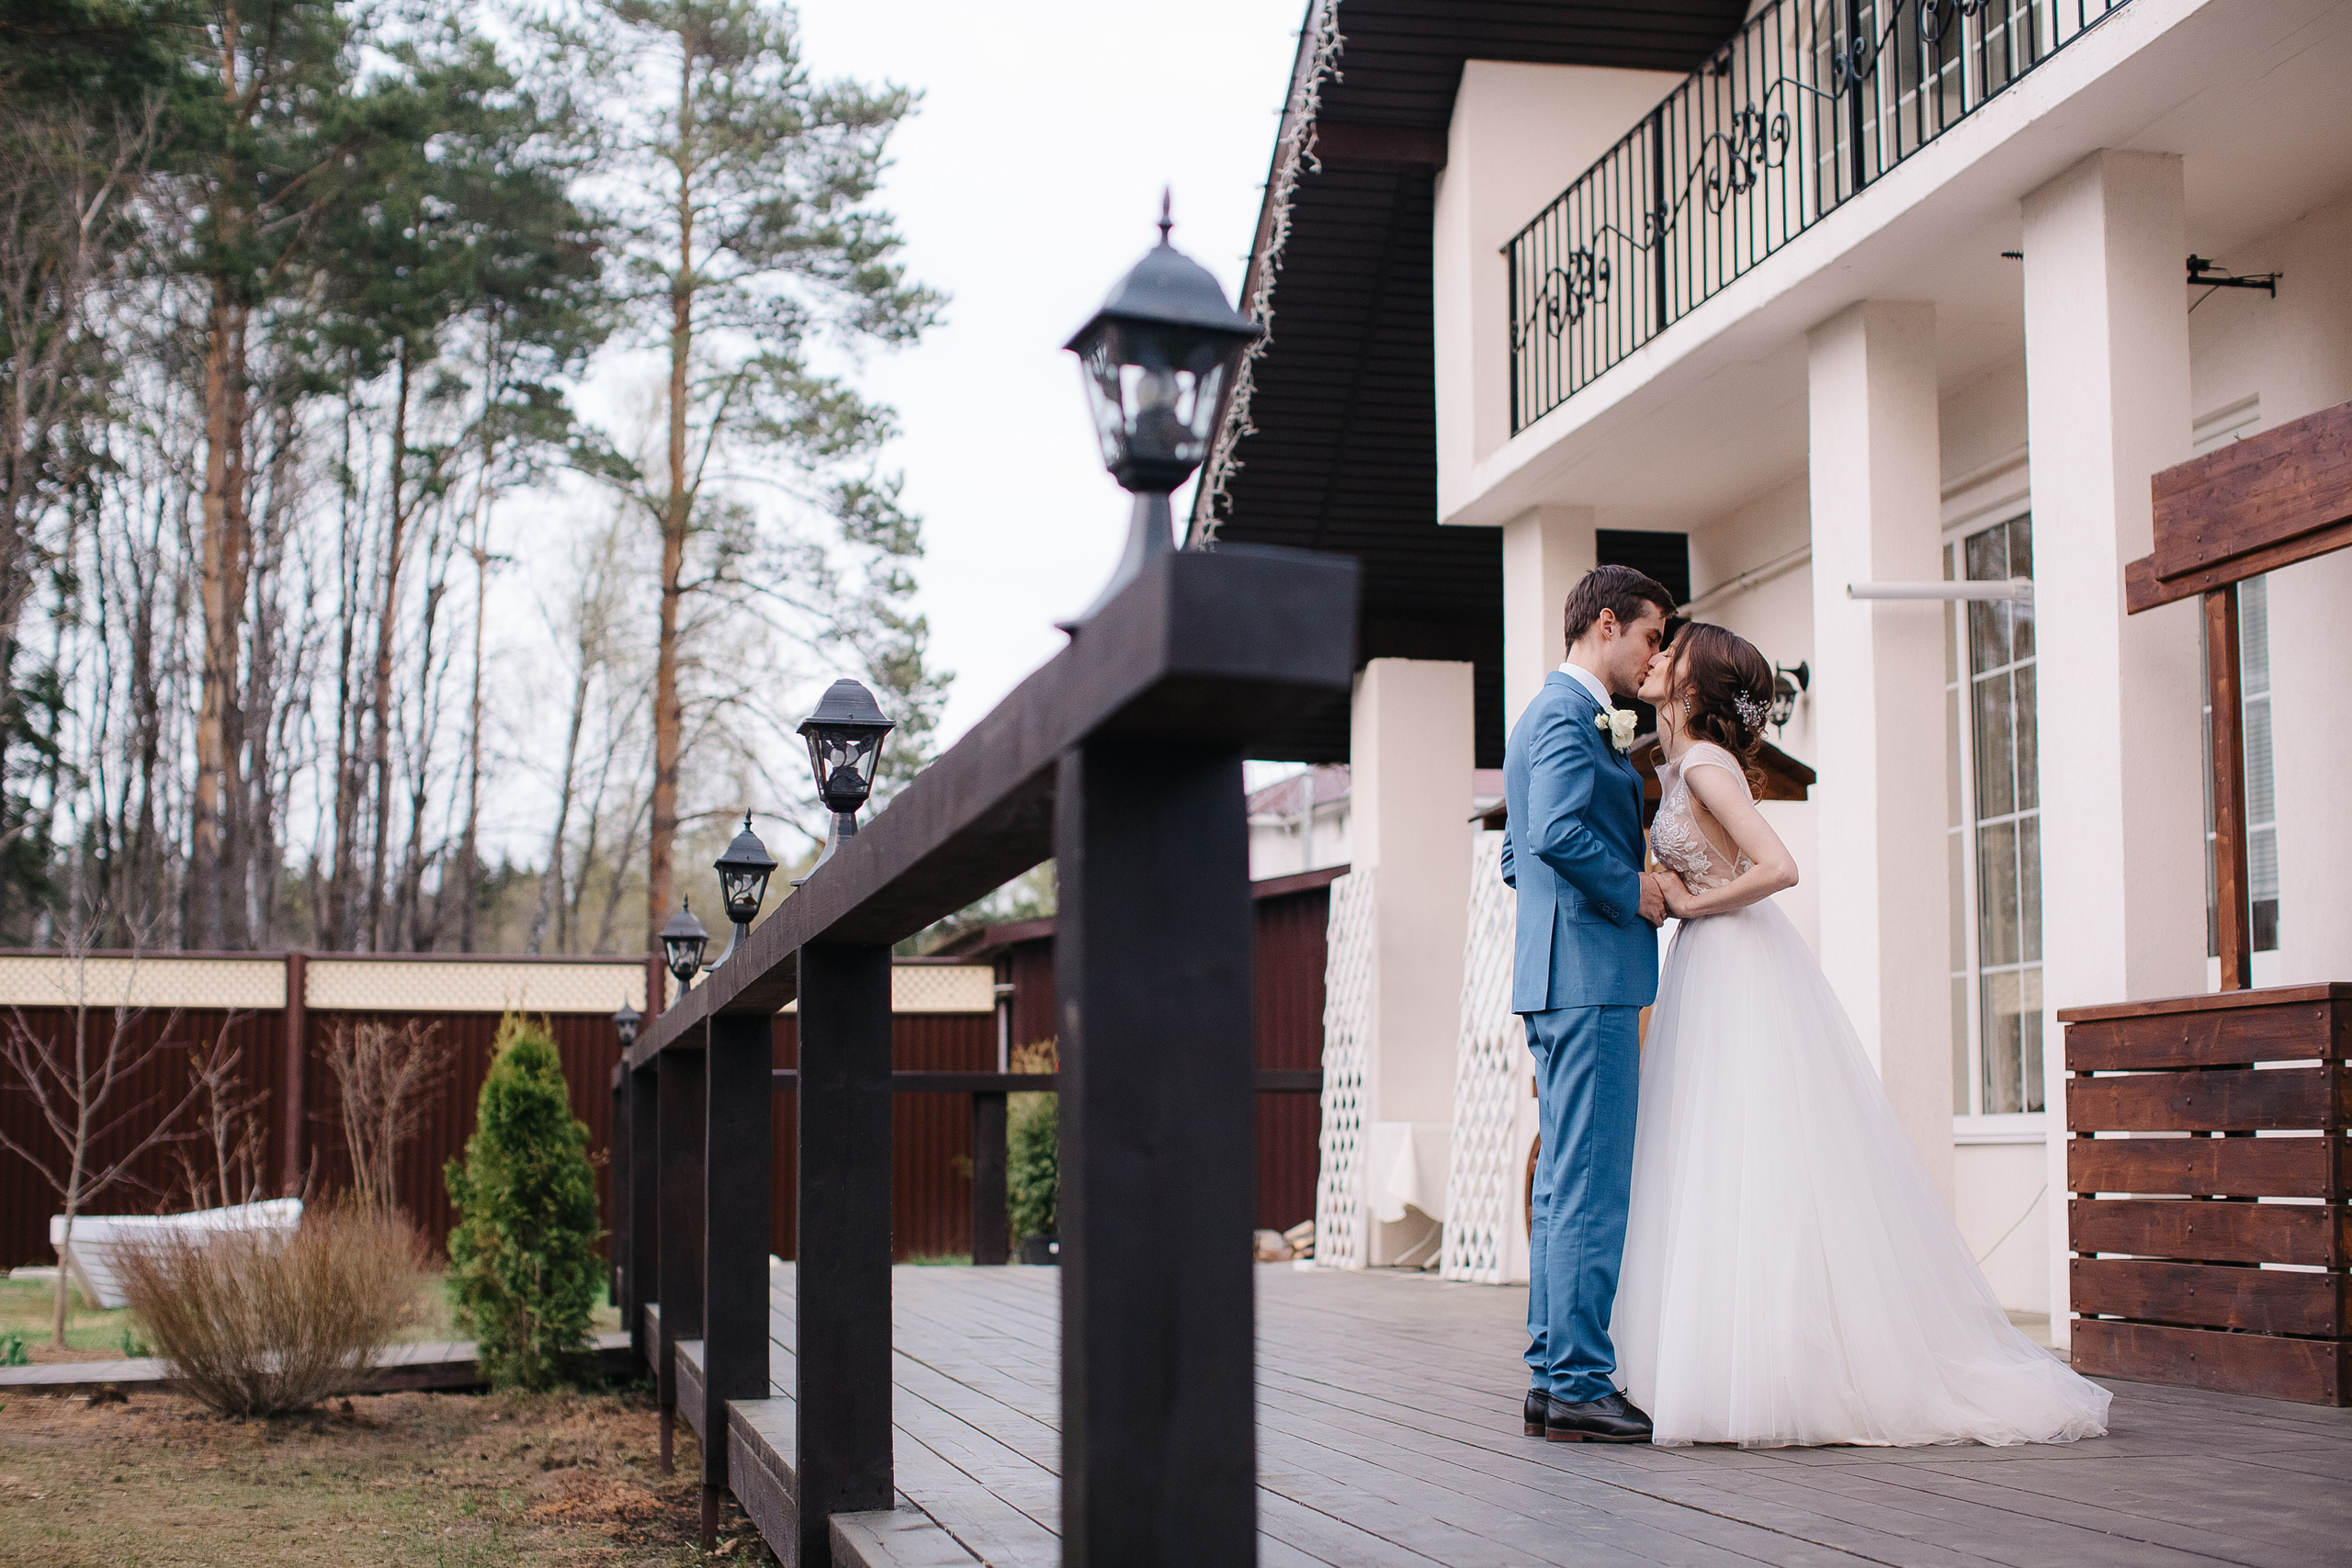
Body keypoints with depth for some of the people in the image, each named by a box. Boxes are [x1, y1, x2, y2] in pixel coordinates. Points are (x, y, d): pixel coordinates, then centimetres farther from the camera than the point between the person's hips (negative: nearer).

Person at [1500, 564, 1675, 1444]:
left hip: (1555, 976, 11)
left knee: (1564, 1182, 11)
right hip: (1590, 974, -11)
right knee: (1591, 1186, -9)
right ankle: (1579, 1388, -7)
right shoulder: (1571, 715, -10)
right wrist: (1634, 893, -13)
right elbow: (1560, 833, -26)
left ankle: (1552, 1379, 15)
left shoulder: (1545, 714, 22)